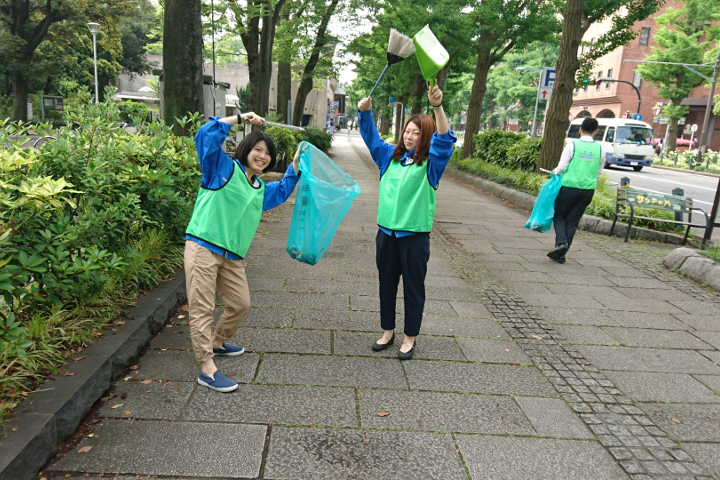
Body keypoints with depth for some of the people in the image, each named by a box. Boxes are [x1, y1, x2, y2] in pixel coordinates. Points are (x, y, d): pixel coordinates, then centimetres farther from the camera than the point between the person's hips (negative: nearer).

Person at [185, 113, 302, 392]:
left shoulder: (260, 189, 22)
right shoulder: (223, 168, 1)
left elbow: (282, 192, 39)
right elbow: (207, 135, -12)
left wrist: (295, 165, 34)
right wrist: (240, 118, -9)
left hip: (232, 256, 8)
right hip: (203, 247, -8)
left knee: (240, 304, 14)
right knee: (202, 309, -6)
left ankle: (217, 342, 39)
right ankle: (207, 369, -5)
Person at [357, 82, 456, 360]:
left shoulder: (431, 163, -4)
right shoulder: (390, 156, 9)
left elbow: (444, 140, -20)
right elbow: (371, 137, 11)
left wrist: (438, 107, -35)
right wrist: (365, 112, -8)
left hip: (415, 236, -4)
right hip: (386, 232, 5)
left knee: (413, 288, 7)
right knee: (386, 284, 15)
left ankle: (410, 338, 23)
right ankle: (388, 331, 32)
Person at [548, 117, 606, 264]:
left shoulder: (572, 145, -6)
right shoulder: (600, 149, 6)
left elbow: (562, 166, -7)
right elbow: (599, 173, 12)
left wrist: (555, 172, 13)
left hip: (570, 187, -3)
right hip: (588, 190, 4)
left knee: (559, 215, 12)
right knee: (572, 221, 9)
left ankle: (561, 242, -13)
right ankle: (561, 254, 9)